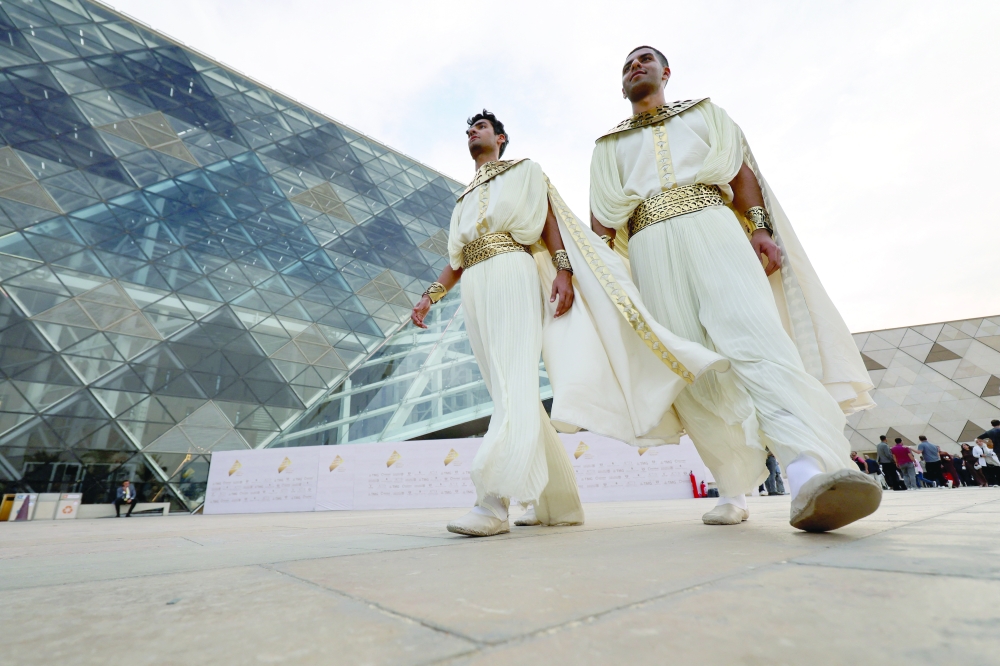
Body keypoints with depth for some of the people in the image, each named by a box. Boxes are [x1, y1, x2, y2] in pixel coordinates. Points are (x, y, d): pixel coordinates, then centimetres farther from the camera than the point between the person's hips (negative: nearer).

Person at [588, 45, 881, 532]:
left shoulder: (702, 113, 28)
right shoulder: (609, 146, 28)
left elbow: (742, 173, 15)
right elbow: (601, 221, 17)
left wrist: (760, 228, -3)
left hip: (713, 230, 0)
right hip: (650, 250, 1)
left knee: (754, 333, -25)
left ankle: (810, 475, -37)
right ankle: (734, 491, -4)